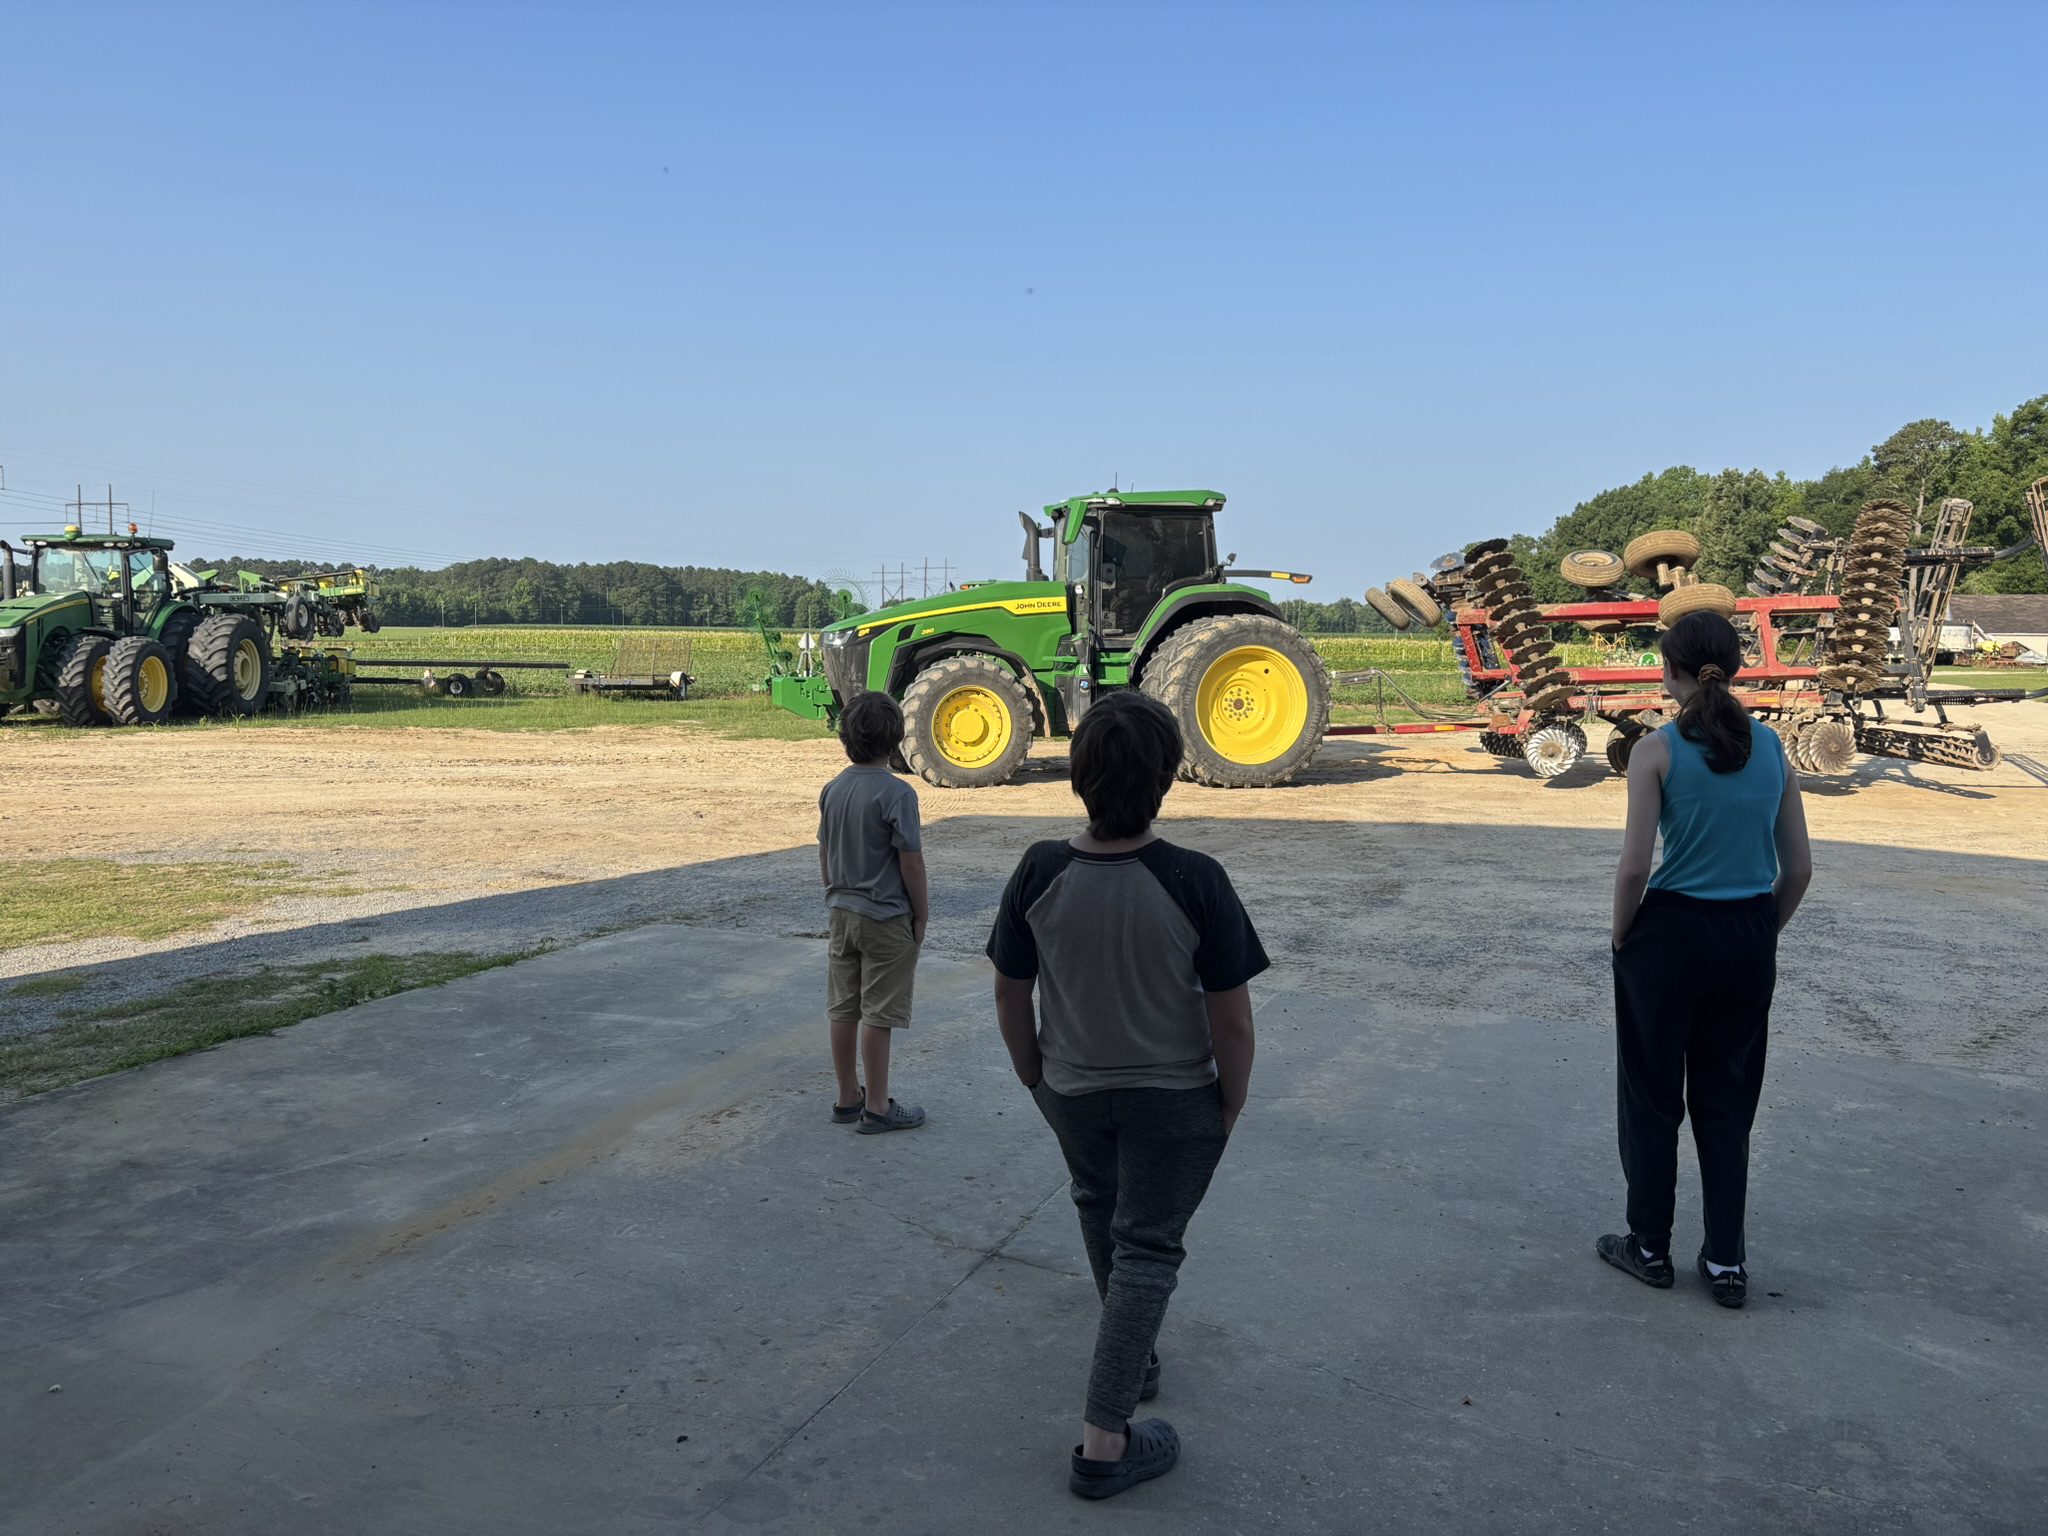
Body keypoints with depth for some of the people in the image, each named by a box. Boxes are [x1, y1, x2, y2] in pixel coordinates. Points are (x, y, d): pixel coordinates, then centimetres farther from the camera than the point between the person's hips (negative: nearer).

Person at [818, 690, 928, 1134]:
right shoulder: (896, 793, -18)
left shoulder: (833, 789, 2)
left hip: (842, 913, 7)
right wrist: (921, 915, -5)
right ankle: (877, 1107, 10)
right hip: (887, 918, -7)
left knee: (842, 1009, 12)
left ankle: (847, 1098, 24)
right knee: (877, 1015, 1)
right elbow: (911, 862, -16)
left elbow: (824, 853, 10)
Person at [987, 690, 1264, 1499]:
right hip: (1175, 1098, -3)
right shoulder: (1195, 881, -26)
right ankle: (1103, 1442, 14)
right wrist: (1232, 1101, -1)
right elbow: (1231, 1017, -19)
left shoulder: (1039, 873, -18)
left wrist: (1032, 1072, 12)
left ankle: (1133, 1355, 49)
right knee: (1146, 1249, 11)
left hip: (1072, 1091, 3)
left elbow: (1009, 992, -5)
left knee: (1100, 1213, 29)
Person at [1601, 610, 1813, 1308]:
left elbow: (1634, 867, -15)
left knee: (1653, 1097, 12)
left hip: (1671, 933, -4)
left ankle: (1649, 1246, 24)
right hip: (1748, 940, 4)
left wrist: (1621, 938, 0)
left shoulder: (1658, 750, -12)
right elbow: (1798, 868, 5)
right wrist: (1762, 934, 17)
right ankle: (1726, 1261, 21)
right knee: (1727, 1101, 16)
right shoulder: (1771, 747, 2)